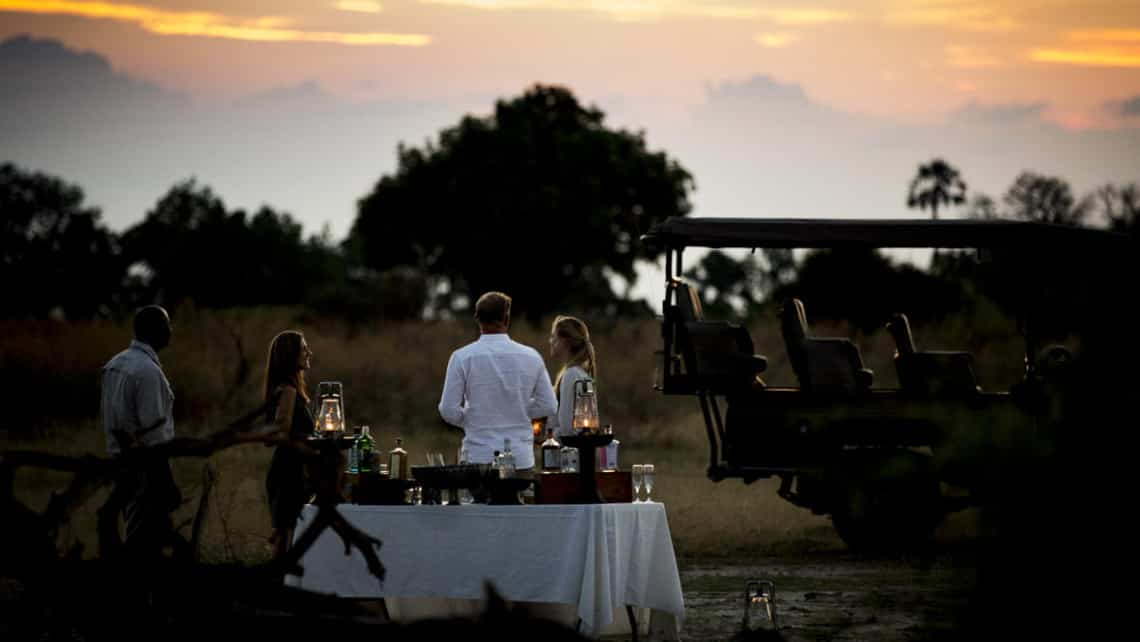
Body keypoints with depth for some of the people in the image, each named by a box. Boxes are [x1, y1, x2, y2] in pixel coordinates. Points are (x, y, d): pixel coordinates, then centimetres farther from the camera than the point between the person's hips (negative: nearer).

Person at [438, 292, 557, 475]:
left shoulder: (462, 357, -4)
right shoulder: (531, 357, 1)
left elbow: (449, 411, -5)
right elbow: (547, 406, 7)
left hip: (479, 459, -1)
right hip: (521, 459, 1)